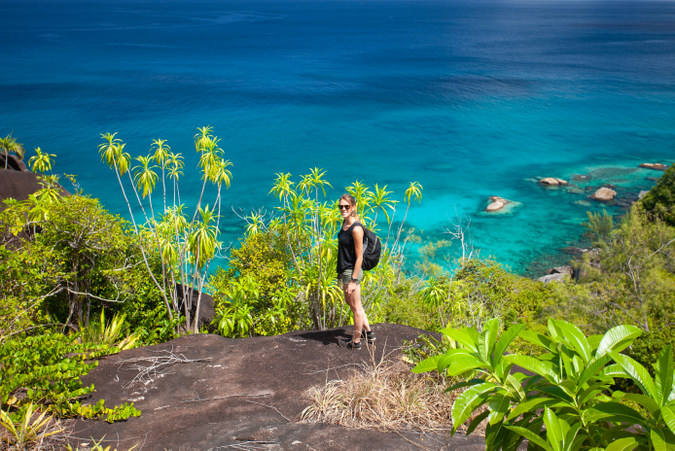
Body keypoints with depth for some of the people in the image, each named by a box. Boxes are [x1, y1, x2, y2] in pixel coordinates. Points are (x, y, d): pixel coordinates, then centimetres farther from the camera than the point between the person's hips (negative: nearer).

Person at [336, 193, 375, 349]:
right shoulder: (345, 223, 6)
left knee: (356, 307, 6)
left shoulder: (356, 228, -21)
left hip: (352, 271, -10)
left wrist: (353, 281, -20)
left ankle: (356, 341, 22)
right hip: (345, 270, 10)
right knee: (349, 301, 23)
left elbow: (359, 257, -20)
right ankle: (369, 332, 37)